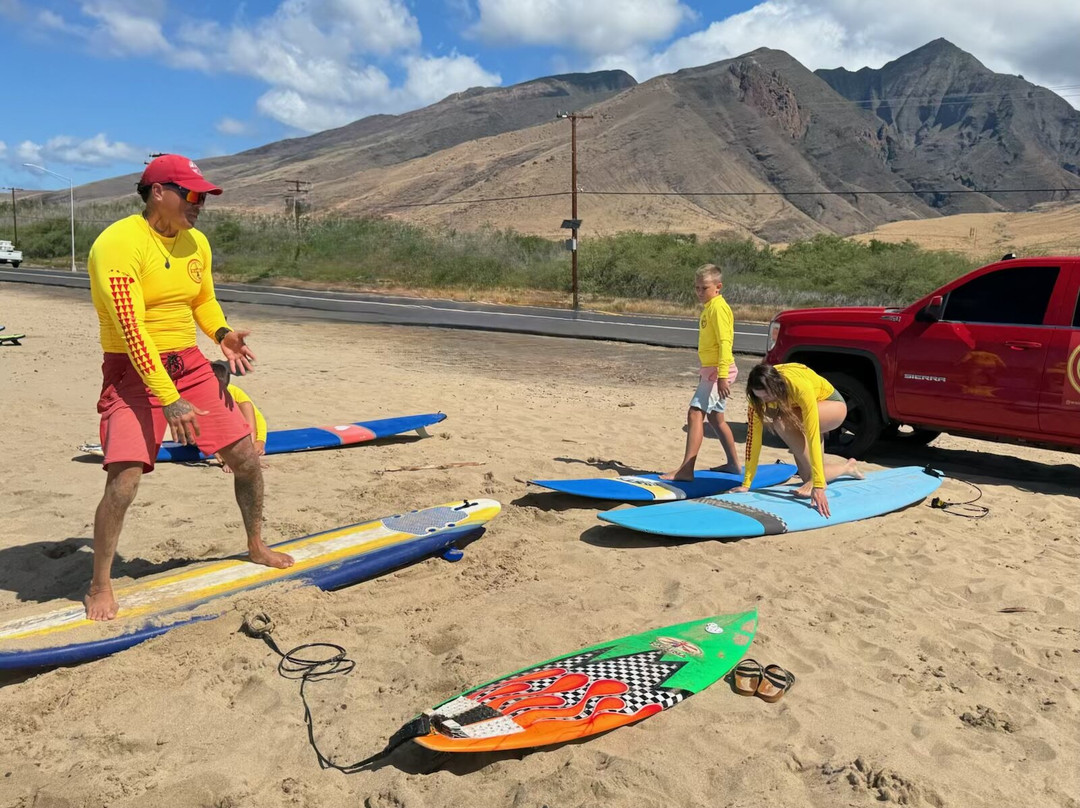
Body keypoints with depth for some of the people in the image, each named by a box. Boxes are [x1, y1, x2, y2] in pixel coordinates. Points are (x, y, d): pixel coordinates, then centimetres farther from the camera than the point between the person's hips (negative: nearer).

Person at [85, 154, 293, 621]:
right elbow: (131, 328, -24)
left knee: (247, 460, 6)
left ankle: (256, 547, 30)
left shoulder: (196, 243, 5)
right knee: (123, 481, -16)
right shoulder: (119, 243, -17)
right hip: (134, 373, -6)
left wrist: (222, 333, -4)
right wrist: (169, 400, -30)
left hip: (190, 365, 7)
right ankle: (99, 586, 7)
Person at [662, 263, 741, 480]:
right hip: (711, 369, 11)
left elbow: (725, 342, -23)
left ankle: (686, 469, -21)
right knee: (715, 417, 19)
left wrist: (722, 375, -28)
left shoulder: (718, 307, -15)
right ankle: (734, 464, 30)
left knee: (695, 413, -16)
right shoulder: (709, 307, 14)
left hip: (718, 370, -11)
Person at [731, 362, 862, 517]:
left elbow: (812, 436, -43)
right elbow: (753, 434, -24)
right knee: (807, 477, 1)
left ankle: (815, 479, -20)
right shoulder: (760, 389, -27)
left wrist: (818, 486, -47)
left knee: (783, 421, -34)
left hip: (833, 406, -5)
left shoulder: (800, 386, -41)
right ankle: (848, 467, 33)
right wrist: (746, 484, -25)